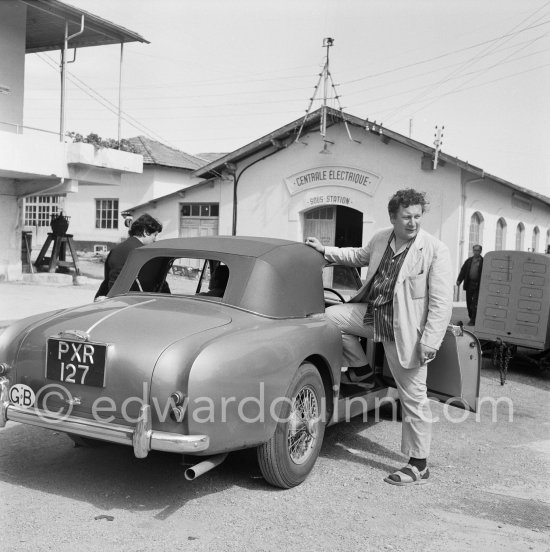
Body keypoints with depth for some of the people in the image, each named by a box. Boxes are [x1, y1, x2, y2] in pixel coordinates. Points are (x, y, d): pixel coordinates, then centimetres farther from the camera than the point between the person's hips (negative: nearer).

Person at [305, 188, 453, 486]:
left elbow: (441, 302, -16)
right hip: (370, 313, 6)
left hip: (404, 330, -6)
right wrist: (325, 251, 22)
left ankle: (419, 465, 13)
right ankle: (361, 369, 21)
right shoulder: (380, 239, 4)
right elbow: (360, 255, 27)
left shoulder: (435, 250, -15)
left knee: (413, 398, -1)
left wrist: (430, 342, -22)